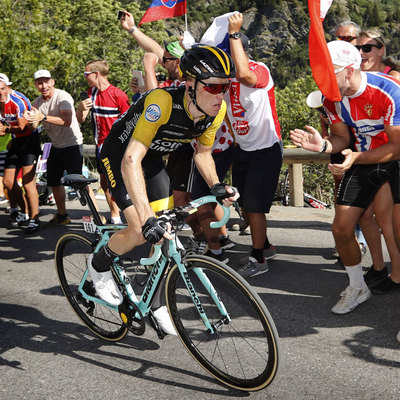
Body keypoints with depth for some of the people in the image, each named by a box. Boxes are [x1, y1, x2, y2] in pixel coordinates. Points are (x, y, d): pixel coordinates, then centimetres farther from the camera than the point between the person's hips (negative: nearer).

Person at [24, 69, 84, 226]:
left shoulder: (63, 97, -17)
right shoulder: (38, 101, 6)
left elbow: (67, 120, -32)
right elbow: (34, 126, 0)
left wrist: (43, 117, -39)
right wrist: (31, 120, -23)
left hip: (72, 145, -8)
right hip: (56, 147, 8)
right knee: (54, 182, 13)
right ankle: (62, 215, 26)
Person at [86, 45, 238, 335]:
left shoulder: (217, 111, -19)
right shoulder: (162, 102, -39)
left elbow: (203, 152, 0)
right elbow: (131, 161, -44)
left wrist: (216, 185, -18)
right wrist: (148, 219, -52)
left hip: (153, 158, 6)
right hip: (120, 156, -6)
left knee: (163, 231, 2)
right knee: (141, 232, -16)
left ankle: (156, 301, 20)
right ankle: (99, 264, 15)